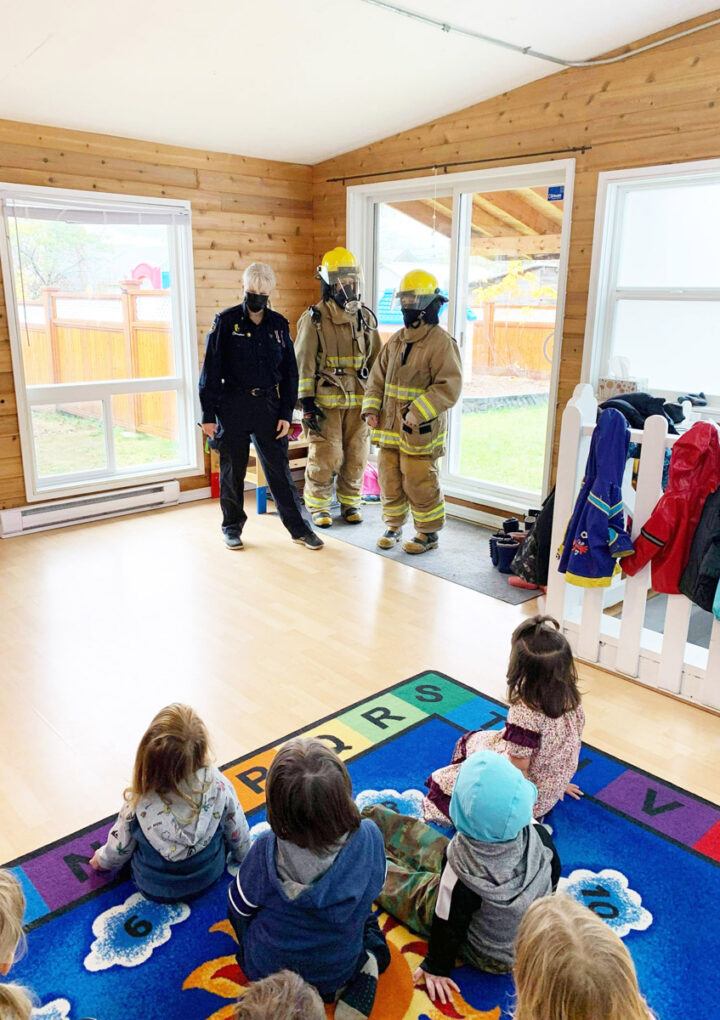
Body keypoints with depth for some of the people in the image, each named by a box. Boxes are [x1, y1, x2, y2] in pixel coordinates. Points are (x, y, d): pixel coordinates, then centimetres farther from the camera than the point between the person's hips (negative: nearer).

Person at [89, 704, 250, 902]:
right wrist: (243, 855, 14)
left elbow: (120, 848, -10)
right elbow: (238, 833, -10)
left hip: (155, 890, 0)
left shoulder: (138, 803, -30)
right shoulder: (219, 787, -28)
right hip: (209, 878, 1)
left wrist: (103, 860, 14)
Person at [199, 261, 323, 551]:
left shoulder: (279, 324, 7)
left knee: (279, 469, 3)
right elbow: (211, 371, -2)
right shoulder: (226, 321, -1)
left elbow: (289, 372, 9)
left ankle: (299, 527, 12)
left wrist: (286, 414, 1)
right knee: (232, 471, 8)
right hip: (232, 407, -1)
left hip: (268, 407, 2)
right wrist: (208, 415, -6)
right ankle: (232, 527, 24)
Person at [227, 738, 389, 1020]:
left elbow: (240, 907, -12)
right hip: (339, 973, 1)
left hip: (267, 972, -1)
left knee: (235, 900, 26)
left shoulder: (265, 851, -34)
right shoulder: (369, 839, -31)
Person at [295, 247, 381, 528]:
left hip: (359, 400, 4)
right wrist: (306, 402, -11)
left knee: (356, 455, 8)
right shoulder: (313, 319, -3)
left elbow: (376, 360, 16)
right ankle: (318, 506, 13)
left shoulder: (366, 318, 10)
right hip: (326, 401, -4)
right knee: (324, 457, -3)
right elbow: (303, 362, -5)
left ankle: (351, 502, 24)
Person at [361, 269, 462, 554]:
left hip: (420, 432, -7)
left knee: (420, 485, 2)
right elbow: (377, 377, 18)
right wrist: (371, 408, 3)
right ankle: (393, 526, 31)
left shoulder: (441, 342, -10)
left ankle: (428, 533, 19)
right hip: (389, 427, 7)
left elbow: (448, 386, -17)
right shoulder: (396, 341, 13)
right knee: (389, 482, 13)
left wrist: (417, 413, -24)